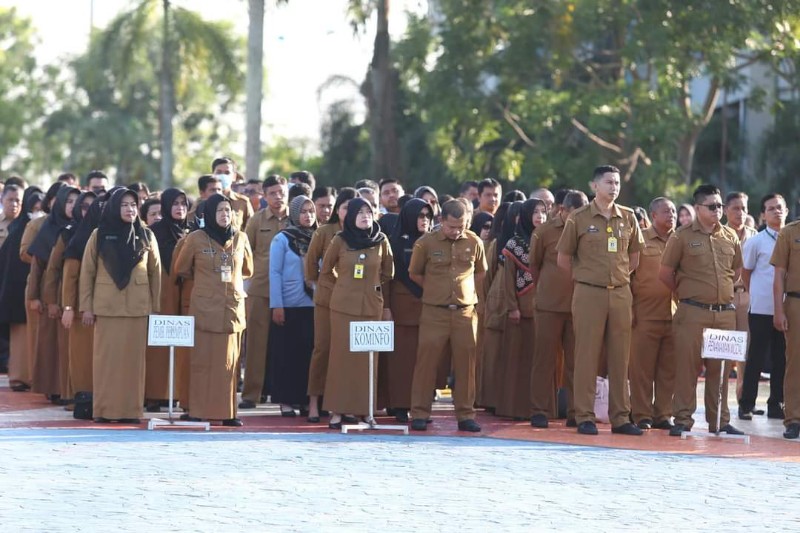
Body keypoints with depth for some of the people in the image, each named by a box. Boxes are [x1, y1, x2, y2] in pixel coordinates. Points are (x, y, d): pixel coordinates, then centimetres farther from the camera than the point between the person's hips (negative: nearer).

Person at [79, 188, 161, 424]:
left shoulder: (146, 236, 7)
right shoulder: (99, 235, 3)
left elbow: (155, 273, 10)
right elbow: (87, 272, 4)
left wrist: (155, 307, 6)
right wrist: (86, 306, -1)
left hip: (137, 307, 1)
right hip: (106, 307, -1)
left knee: (133, 358, 0)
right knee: (106, 358, -1)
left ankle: (131, 410, 4)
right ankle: (103, 410, 2)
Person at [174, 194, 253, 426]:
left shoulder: (240, 239, 7)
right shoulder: (196, 239, -1)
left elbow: (247, 270, 23)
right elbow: (181, 269, 12)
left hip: (233, 308, 3)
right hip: (205, 309, -2)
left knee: (229, 362, 3)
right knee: (203, 361, -3)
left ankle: (227, 412, 7)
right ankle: (198, 412, 0)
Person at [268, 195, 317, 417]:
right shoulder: (282, 239, -1)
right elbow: (274, 273, -4)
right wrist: (276, 305, -10)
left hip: (313, 306, 3)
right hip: (288, 306, -3)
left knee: (309, 352, 3)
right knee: (286, 353, 0)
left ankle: (306, 399, 10)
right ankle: (286, 401, 5)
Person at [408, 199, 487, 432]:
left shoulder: (474, 242, 3)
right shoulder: (425, 243, -3)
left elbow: (481, 272, 19)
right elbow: (414, 274, 10)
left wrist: (464, 288, 9)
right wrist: (435, 289, 8)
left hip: (465, 311, 2)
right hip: (434, 312, -2)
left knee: (465, 362, 2)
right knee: (426, 361, -3)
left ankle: (465, 414, 10)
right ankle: (420, 414, 3)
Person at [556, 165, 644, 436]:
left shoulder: (628, 218, 8)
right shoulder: (579, 218, -1)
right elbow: (563, 258, 5)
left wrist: (622, 277, 10)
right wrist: (584, 276, 5)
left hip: (621, 293, 3)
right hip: (589, 293, -3)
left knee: (620, 357, 5)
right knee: (587, 356, -2)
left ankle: (620, 417, 10)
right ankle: (585, 417, 2)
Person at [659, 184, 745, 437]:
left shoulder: (730, 236, 11)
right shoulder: (682, 237, -1)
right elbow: (665, 274, 3)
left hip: (725, 313, 4)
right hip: (693, 313, -4)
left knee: (720, 369, 7)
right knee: (687, 366, -4)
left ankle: (719, 421, 14)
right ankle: (682, 420, 2)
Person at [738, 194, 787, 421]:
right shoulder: (756, 242, -2)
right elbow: (746, 273, 6)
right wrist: (756, 296, 9)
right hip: (761, 309, -3)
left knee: (781, 359, 6)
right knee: (756, 359, 0)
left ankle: (776, 404, 13)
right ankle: (746, 404, 6)